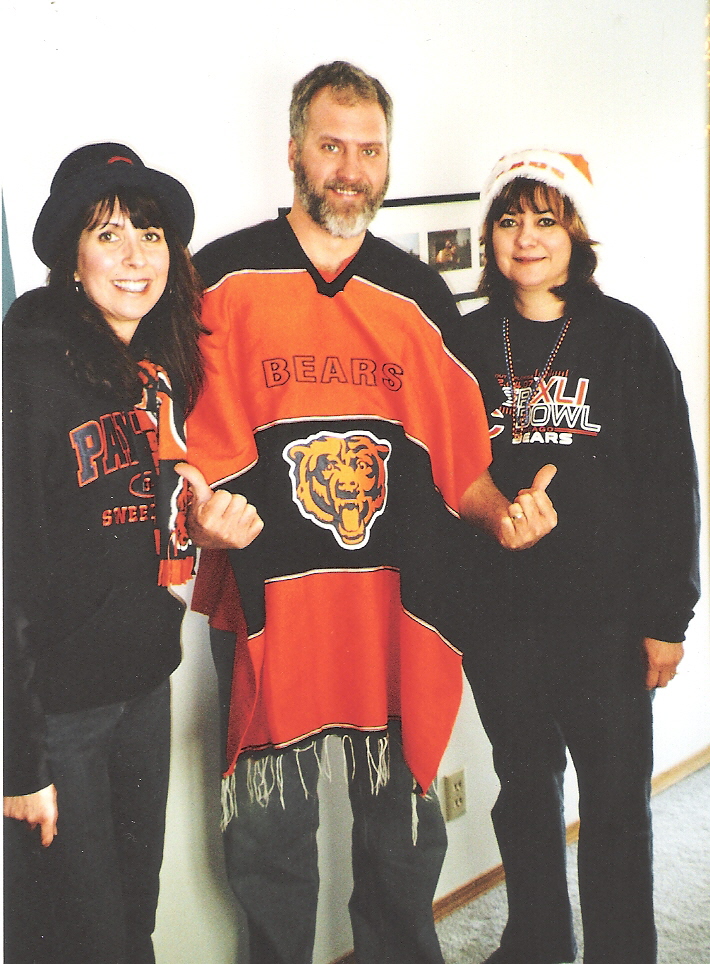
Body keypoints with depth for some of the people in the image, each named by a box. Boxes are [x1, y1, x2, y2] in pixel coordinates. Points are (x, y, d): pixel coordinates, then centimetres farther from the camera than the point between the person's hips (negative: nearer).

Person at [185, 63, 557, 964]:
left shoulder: (418, 295, 9)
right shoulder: (222, 278, 0)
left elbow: (454, 449, 9)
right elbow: (181, 438, 1)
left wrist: (502, 512, -8)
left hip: (396, 600, 3)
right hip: (266, 600, -2)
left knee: (403, 824, 16)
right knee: (271, 832, 12)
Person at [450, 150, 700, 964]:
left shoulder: (626, 337, -2)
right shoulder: (468, 343, 5)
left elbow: (672, 484, -3)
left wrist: (666, 617, -6)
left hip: (606, 617, -2)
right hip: (498, 617, 3)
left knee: (615, 804, 8)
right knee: (524, 790, 18)